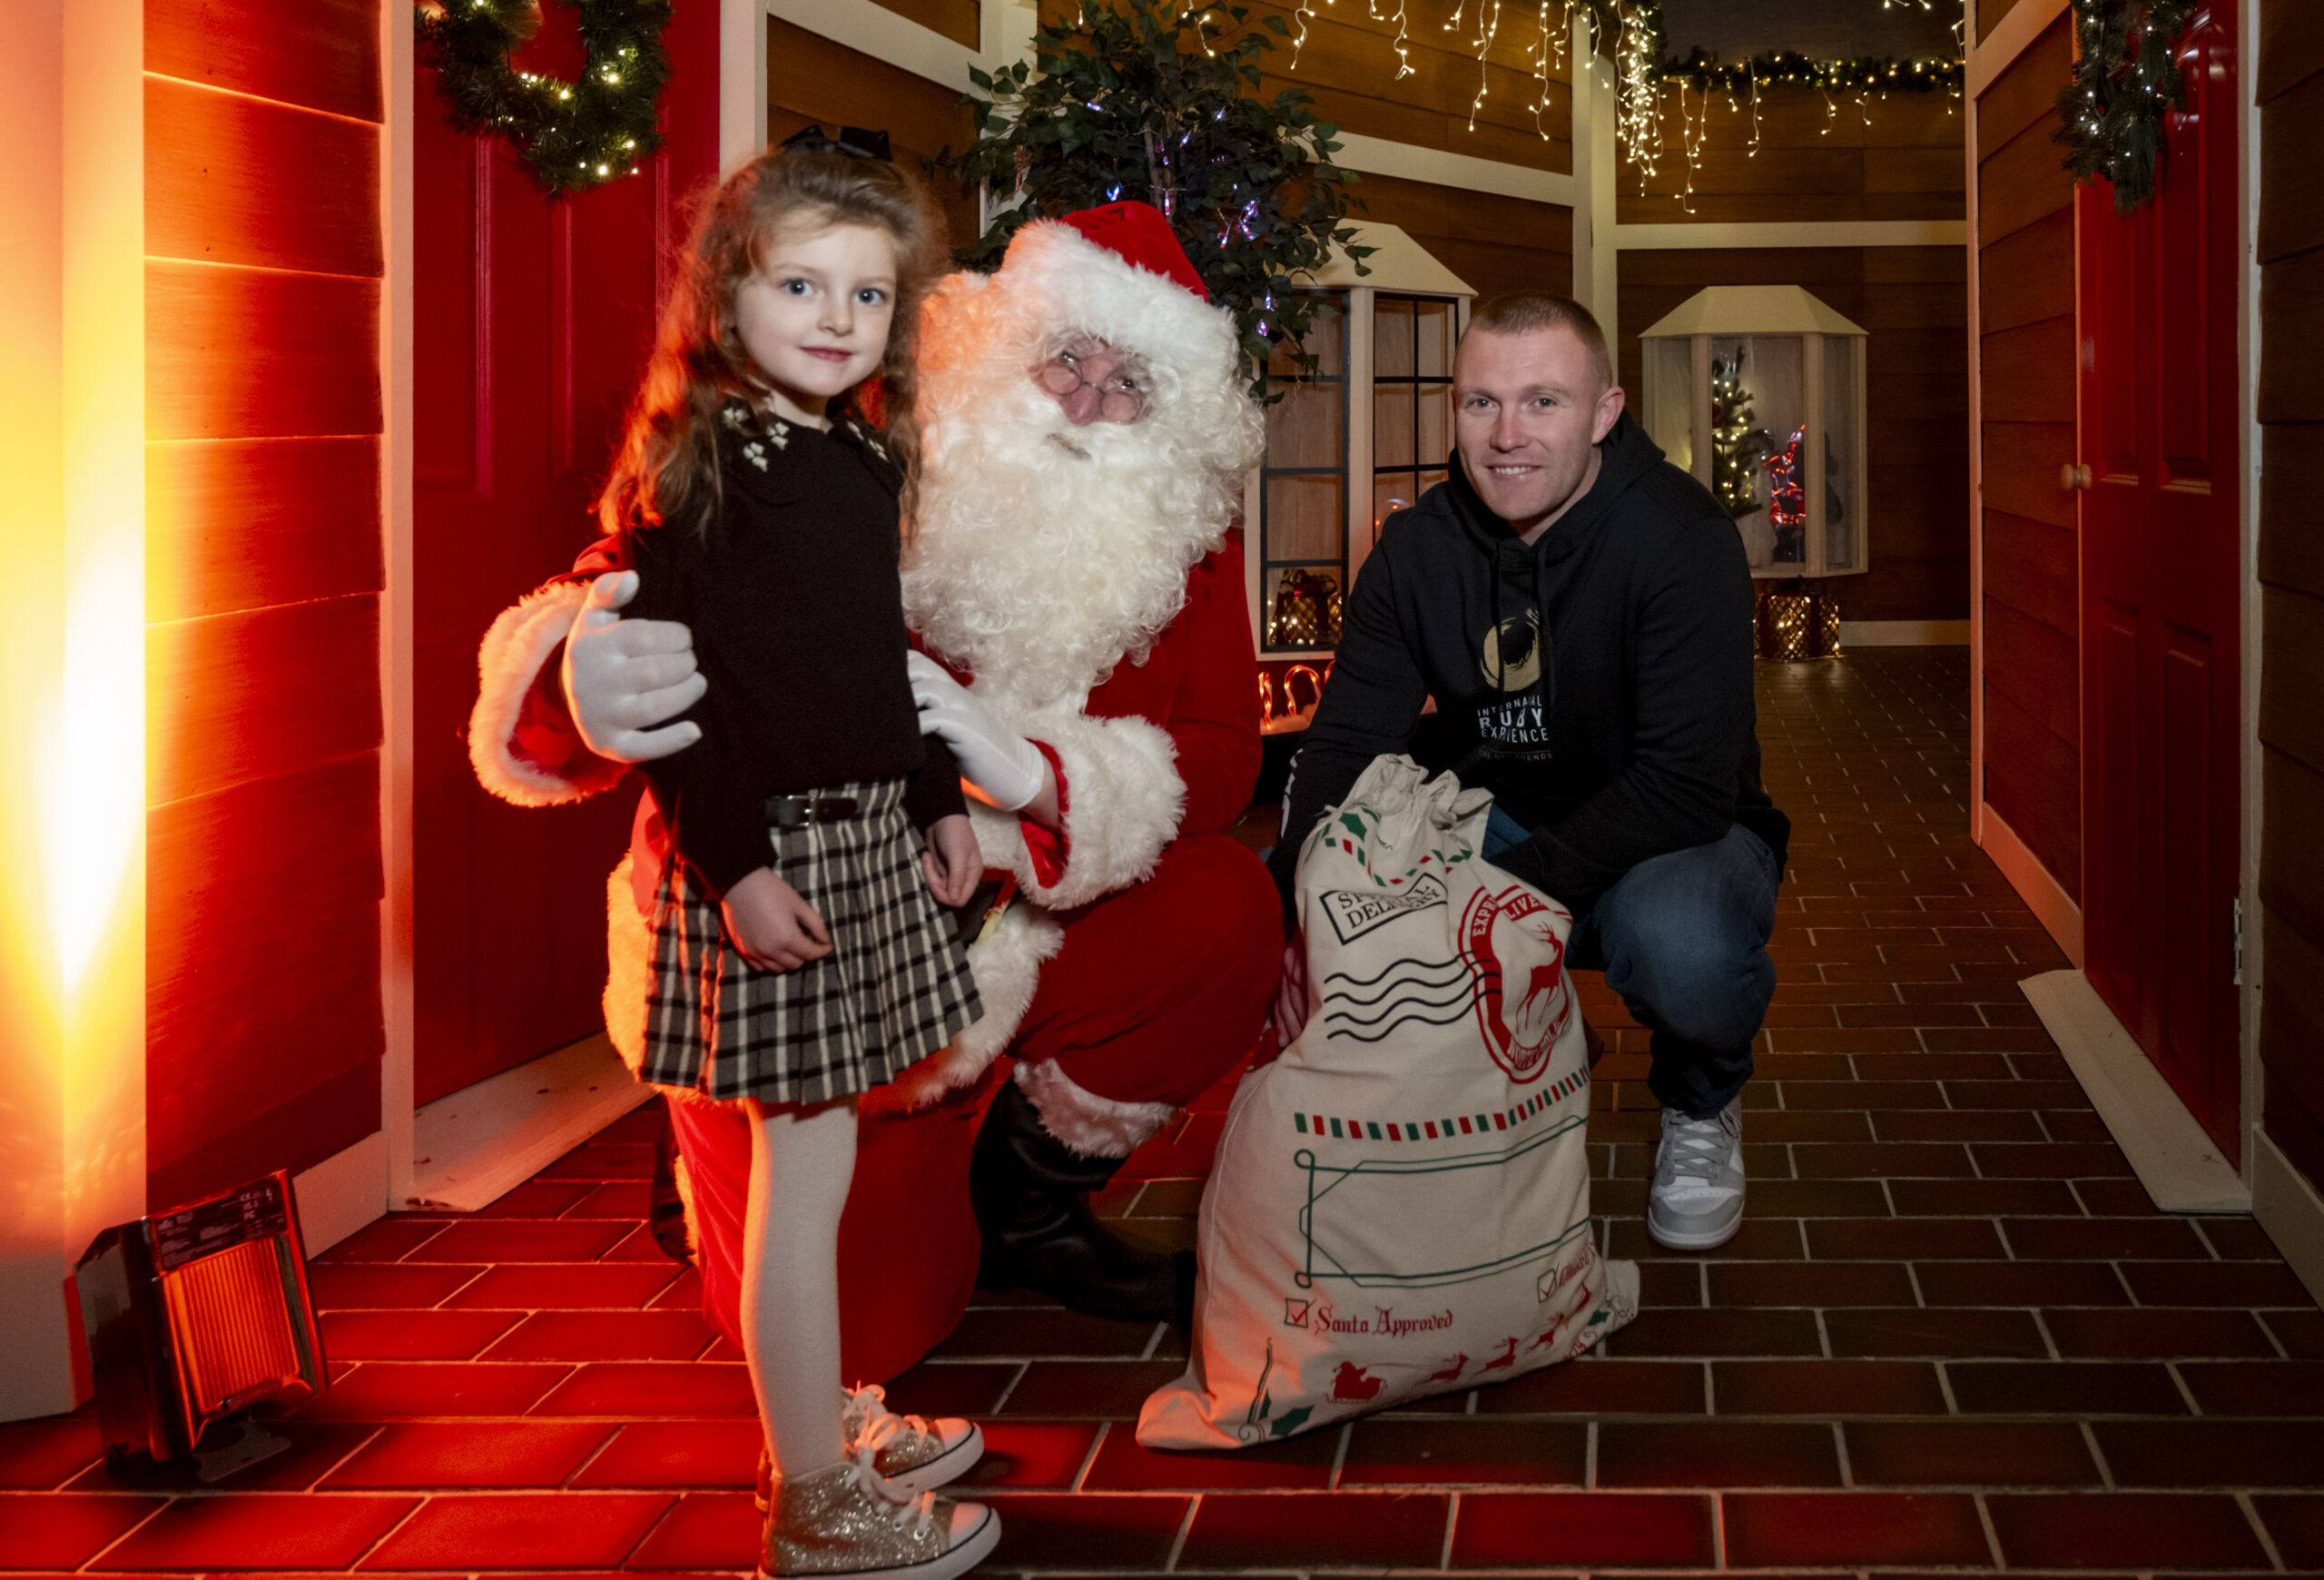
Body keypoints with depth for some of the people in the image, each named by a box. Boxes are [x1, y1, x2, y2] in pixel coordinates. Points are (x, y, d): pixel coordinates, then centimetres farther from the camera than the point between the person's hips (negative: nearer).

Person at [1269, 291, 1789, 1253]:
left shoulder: (1680, 538, -21)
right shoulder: (1418, 548, -5)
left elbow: (1686, 785, -28)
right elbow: (1346, 744, -8)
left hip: (1668, 840, -4)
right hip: (1495, 822, 5)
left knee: (1684, 951, -40)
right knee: (1284, 885, -18)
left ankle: (1701, 1104, 0)